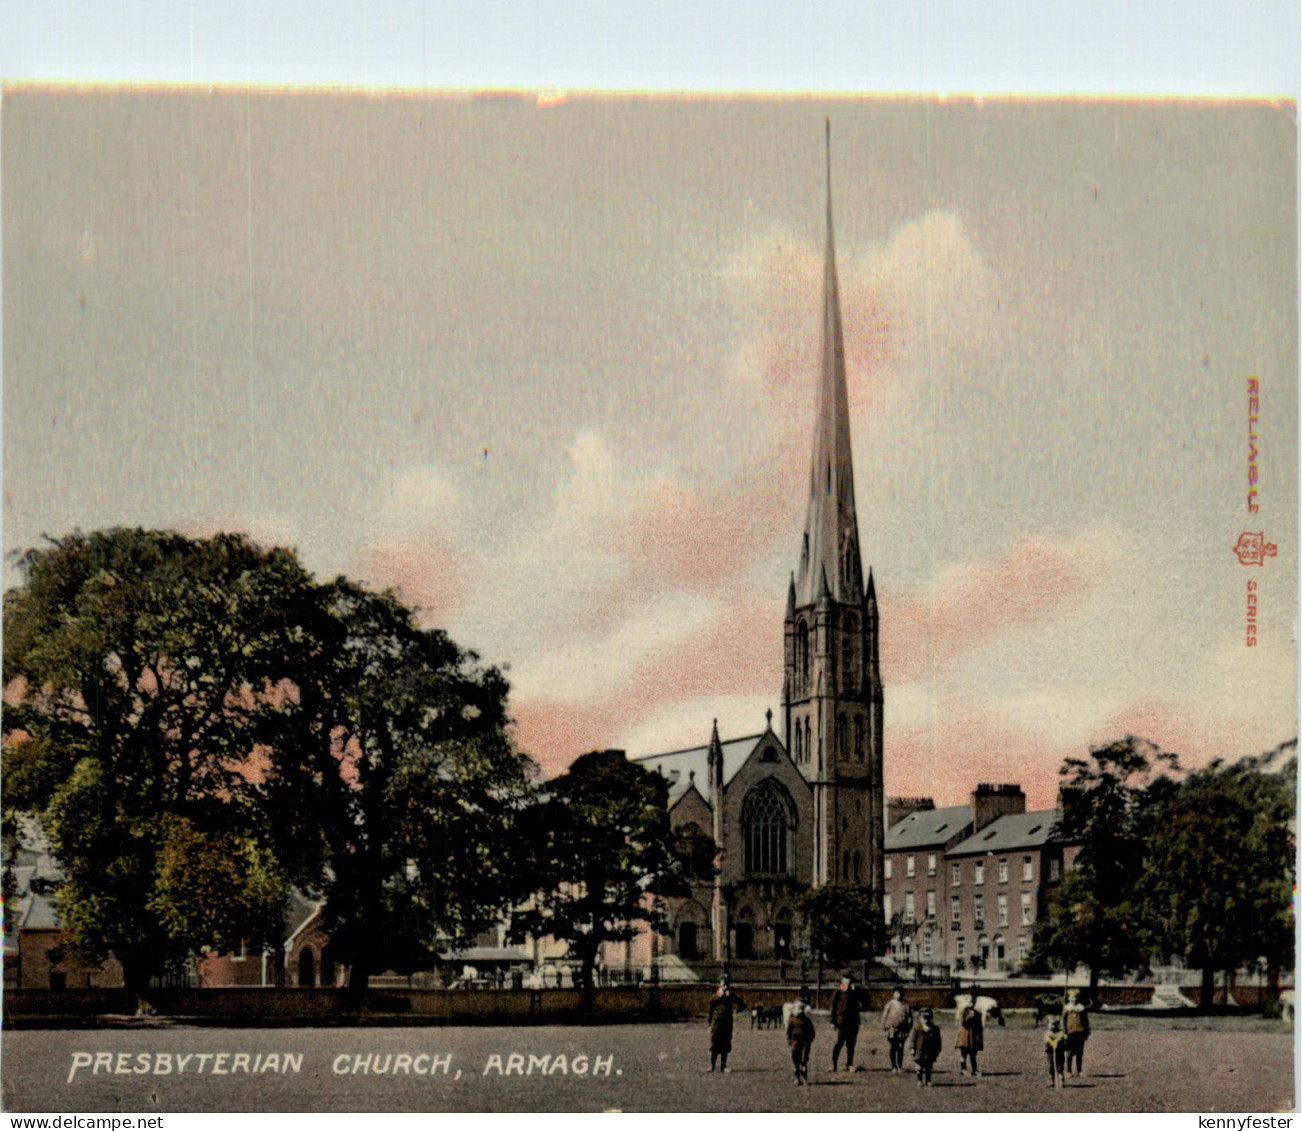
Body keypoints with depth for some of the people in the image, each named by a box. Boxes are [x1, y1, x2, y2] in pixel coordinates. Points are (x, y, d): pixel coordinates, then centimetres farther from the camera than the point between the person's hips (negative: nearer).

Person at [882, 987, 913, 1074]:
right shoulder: (890, 1004, -2)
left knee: (900, 1049, 4)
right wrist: (884, 1027, -1)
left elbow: (909, 1017, 7)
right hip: (892, 1029, -1)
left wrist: (909, 1028, 4)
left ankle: (900, 1067, 13)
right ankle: (893, 1067, 10)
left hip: (902, 1030, 1)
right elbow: (884, 1015, 2)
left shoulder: (905, 1005, 1)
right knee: (893, 1048, 3)